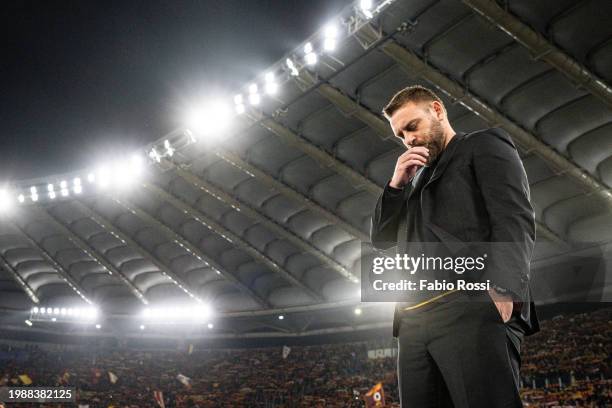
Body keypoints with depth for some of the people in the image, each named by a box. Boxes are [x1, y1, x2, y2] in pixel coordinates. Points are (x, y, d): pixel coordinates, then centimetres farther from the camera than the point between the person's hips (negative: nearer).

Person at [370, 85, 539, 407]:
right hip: (416, 319, 7)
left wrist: (501, 288, -20)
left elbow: (515, 219, -5)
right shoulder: (419, 178, 32)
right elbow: (381, 239, 26)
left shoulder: (485, 145, 11)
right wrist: (397, 184, 13)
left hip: (472, 307, -6)